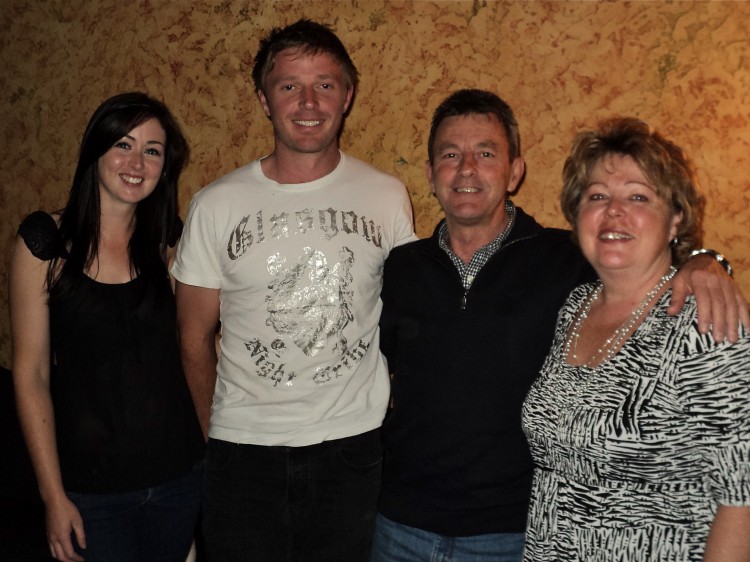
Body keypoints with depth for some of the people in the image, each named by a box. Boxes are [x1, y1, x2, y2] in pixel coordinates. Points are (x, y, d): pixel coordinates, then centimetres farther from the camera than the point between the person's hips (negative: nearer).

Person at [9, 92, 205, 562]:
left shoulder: (169, 239, 0)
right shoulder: (45, 242, -9)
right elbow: (31, 376, -8)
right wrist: (54, 495, -8)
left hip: (179, 473, 3)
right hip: (91, 484, -3)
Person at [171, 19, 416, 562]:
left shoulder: (388, 197, -1)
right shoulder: (217, 204, -4)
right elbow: (195, 335, 4)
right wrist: (220, 436, 6)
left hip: (356, 448, 1)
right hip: (244, 451, 0)